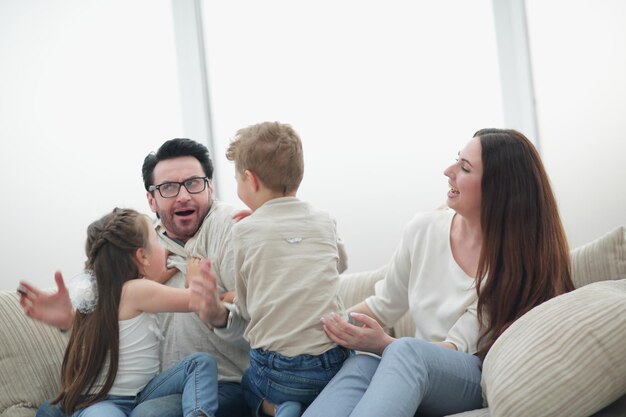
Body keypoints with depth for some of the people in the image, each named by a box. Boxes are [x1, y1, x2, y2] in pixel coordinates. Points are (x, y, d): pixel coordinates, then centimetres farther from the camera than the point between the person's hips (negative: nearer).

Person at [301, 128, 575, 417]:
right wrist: (331, 321, 0)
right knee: (361, 365, -34)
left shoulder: (513, 261, -10)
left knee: (407, 352, -38)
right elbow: (383, 305, 14)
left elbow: (456, 348, -13)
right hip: (413, 367, 3)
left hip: (472, 382, -3)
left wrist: (383, 343, -29)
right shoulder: (424, 229, 2)